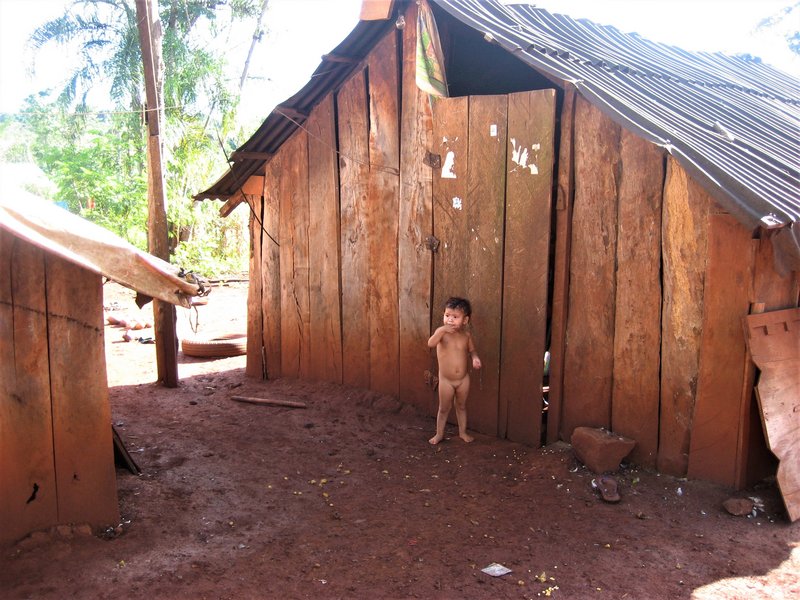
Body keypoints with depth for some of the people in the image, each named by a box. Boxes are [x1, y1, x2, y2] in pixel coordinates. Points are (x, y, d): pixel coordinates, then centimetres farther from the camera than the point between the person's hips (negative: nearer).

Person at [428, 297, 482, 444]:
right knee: (444, 408, 12)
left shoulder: (466, 334, -7)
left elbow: (471, 350, 8)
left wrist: (475, 358, -14)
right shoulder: (442, 332, -16)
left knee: (461, 406, 20)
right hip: (446, 380, -2)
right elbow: (431, 344, -34)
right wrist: (442, 330, -46)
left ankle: (463, 432, 37)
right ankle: (439, 434, 29)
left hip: (463, 379, 2)